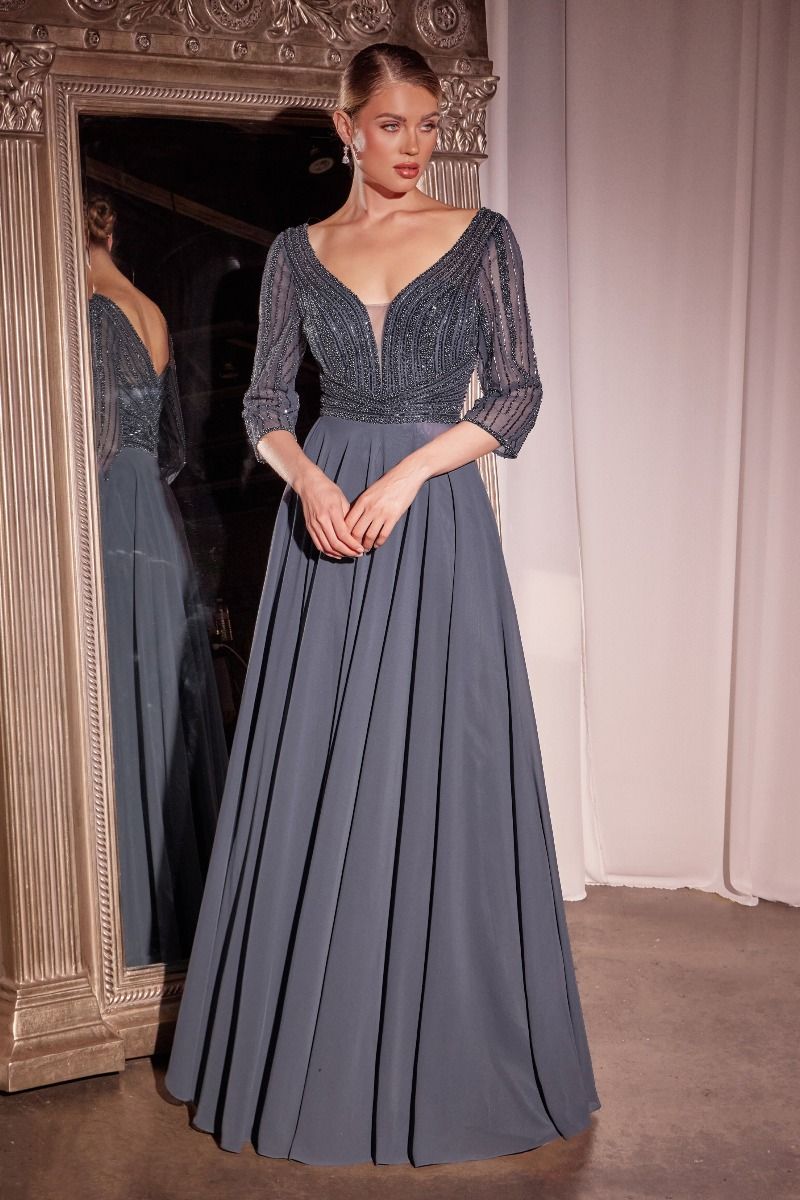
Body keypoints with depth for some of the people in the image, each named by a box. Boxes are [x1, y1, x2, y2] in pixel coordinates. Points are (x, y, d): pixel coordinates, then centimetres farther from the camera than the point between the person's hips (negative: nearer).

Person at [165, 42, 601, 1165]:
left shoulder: (481, 237, 4)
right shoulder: (296, 251, 11)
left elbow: (519, 392, -1)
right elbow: (265, 399, 9)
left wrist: (406, 476, -13)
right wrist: (312, 481, -11)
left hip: (438, 523, -2)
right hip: (327, 517, 2)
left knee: (434, 771, 0)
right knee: (318, 779, 5)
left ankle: (447, 1047, 19)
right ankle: (317, 1041, 23)